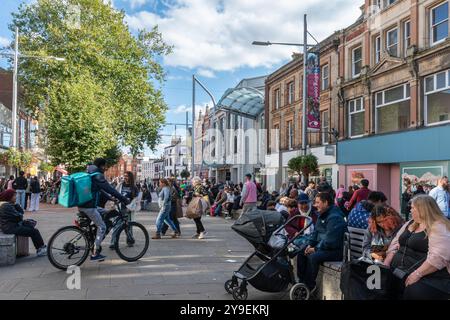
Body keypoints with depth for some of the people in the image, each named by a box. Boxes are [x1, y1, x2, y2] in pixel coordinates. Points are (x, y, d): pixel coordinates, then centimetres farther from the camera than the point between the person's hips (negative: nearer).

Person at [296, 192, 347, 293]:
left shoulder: (334, 217, -23)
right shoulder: (322, 215, 10)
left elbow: (330, 241, -28)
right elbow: (316, 232, 19)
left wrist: (316, 249, -19)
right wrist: (310, 245, 3)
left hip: (335, 250, -10)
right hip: (321, 246, 10)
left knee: (313, 257, -30)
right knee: (301, 252, 3)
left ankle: (310, 286, -13)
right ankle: (302, 281, 7)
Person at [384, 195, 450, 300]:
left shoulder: (438, 228, -11)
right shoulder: (410, 224, 17)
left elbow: (439, 257, -24)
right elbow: (395, 244, 18)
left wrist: (417, 274, -28)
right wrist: (385, 265, 5)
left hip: (428, 277, -7)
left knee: (414, 292, -36)